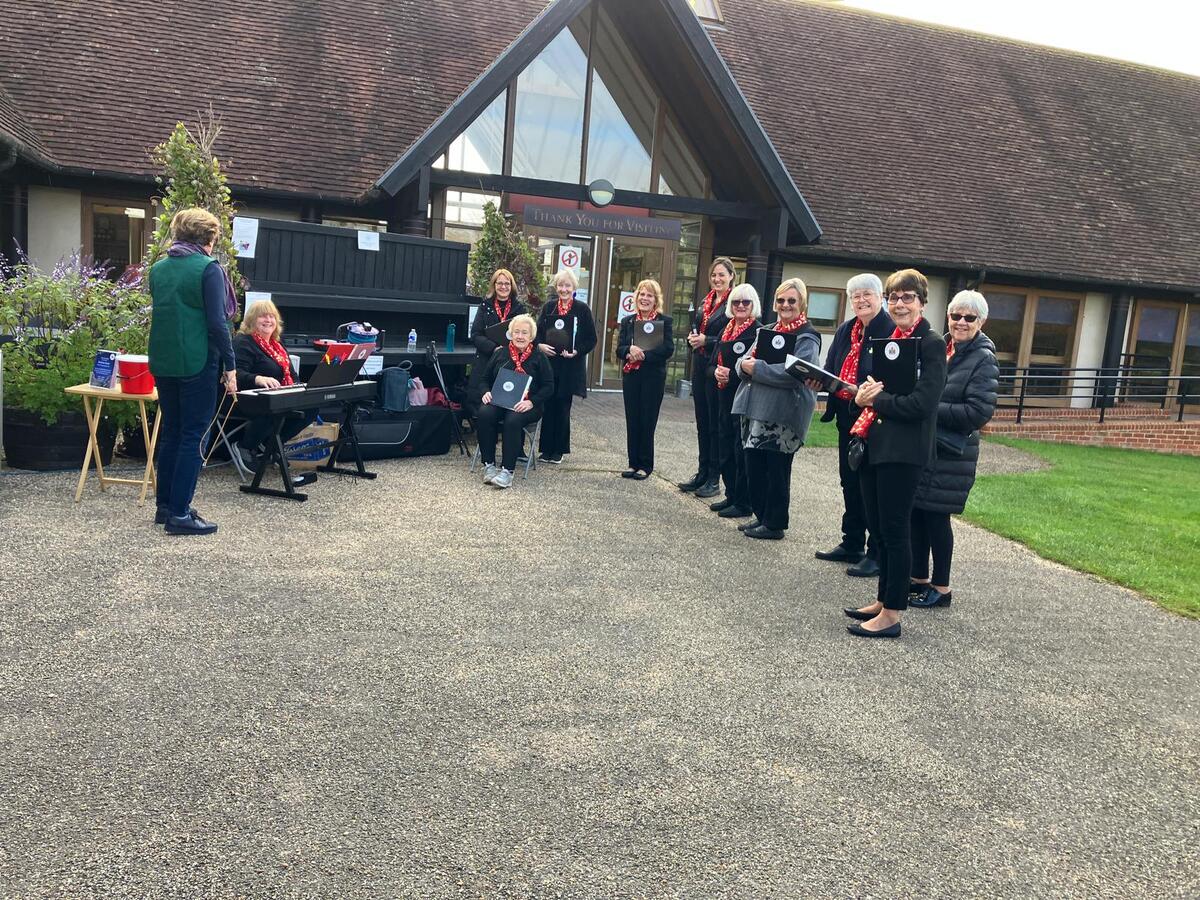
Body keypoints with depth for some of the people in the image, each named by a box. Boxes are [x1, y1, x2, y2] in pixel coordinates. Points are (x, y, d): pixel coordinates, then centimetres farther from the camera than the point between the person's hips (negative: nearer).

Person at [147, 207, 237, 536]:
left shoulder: (158, 268, 11)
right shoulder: (208, 268, -11)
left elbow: (158, 313, 18)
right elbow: (217, 322, -15)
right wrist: (230, 366, -11)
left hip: (162, 362, 7)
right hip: (197, 363, -7)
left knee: (170, 432, 17)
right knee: (193, 436, -1)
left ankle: (164, 505, 24)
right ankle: (179, 514, 1)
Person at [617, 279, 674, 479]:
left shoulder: (665, 321, -1)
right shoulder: (627, 321, 12)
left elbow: (668, 349, -12)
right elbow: (619, 349, 4)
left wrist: (643, 355, -17)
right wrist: (630, 350, -18)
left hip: (653, 377, -4)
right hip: (631, 376, 4)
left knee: (647, 421, -1)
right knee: (632, 421, 6)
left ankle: (645, 465, 8)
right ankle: (633, 463, 14)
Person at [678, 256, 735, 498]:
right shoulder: (705, 302, 14)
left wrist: (706, 340, -19)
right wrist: (692, 338, -1)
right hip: (700, 366, 7)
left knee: (715, 424, -1)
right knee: (702, 423, 12)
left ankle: (714, 479, 6)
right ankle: (702, 473, 20)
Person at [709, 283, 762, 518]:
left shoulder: (759, 332, -9)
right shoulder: (726, 330, 14)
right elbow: (714, 361, 17)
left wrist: (732, 374, -18)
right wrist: (717, 371, -4)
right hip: (725, 395, 8)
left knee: (742, 450, -3)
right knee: (725, 449, 13)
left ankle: (744, 504, 6)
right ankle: (731, 496, 25)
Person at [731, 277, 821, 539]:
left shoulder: (807, 338, -5)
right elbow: (744, 361, 14)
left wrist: (756, 368, -17)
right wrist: (745, 363, -10)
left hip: (783, 414, -7)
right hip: (756, 408, 7)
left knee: (776, 469, 0)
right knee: (754, 465, 10)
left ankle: (775, 524, 11)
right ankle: (761, 516, 24)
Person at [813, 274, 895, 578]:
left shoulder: (892, 332, -11)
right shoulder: (844, 331, 13)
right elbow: (831, 370, 17)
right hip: (847, 415, 8)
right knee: (850, 481, 15)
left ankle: (876, 555, 9)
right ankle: (852, 544, 28)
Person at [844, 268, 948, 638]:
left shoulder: (932, 344, -8)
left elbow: (923, 403, -17)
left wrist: (876, 399, -9)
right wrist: (864, 395, -3)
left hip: (902, 451, -8)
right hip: (873, 445, 8)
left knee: (895, 530, -1)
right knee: (879, 528, 14)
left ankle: (891, 614, 7)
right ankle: (884, 599, 27)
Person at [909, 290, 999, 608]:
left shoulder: (983, 360, -9)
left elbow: (979, 412, -17)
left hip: (950, 452, -6)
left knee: (937, 517, 0)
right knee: (916, 513, 10)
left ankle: (941, 588, 13)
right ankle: (918, 579, 23)